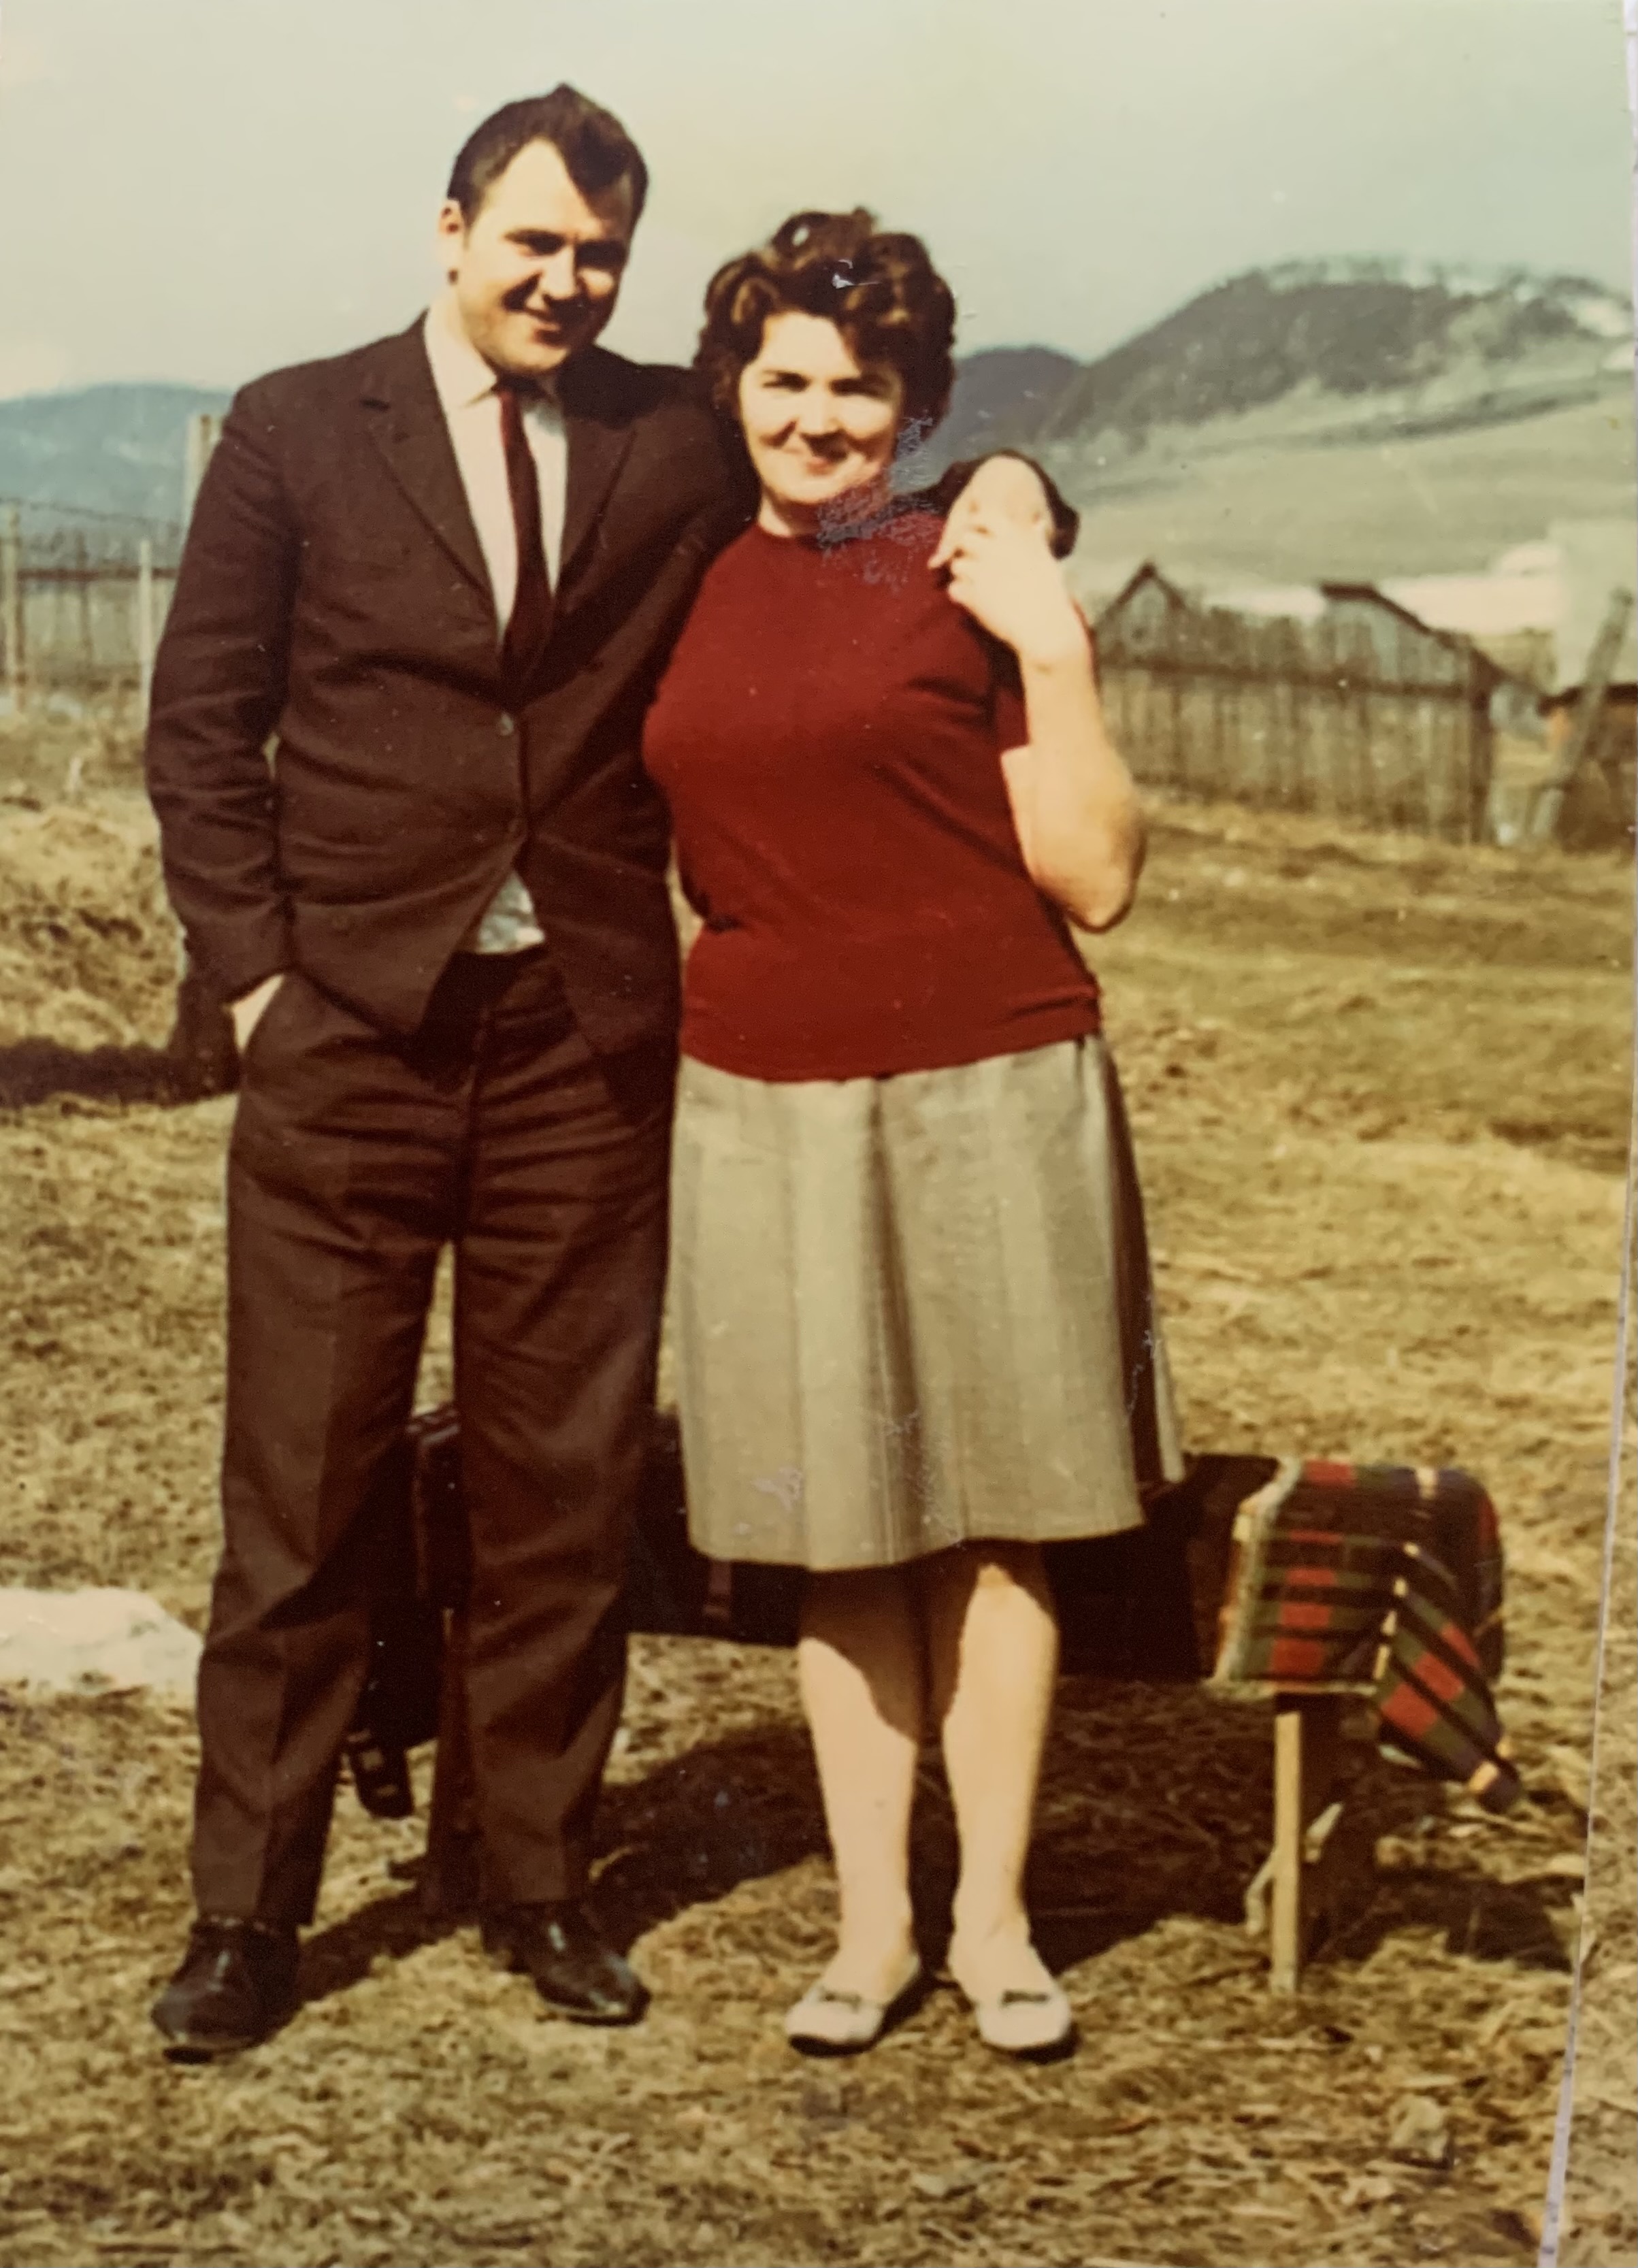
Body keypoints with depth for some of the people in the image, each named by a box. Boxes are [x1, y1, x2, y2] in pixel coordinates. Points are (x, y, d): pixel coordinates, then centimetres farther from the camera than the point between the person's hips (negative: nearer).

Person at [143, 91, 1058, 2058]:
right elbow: (201, 723, 4)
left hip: (587, 1037, 2)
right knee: (300, 1489, 2)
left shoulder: (677, 443, 8)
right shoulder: (298, 431, 4)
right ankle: (246, 1912, 14)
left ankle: (539, 1882, 22)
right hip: (349, 1028, -2)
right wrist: (254, 971, -3)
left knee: (565, 1490, 8)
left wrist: (999, 490, 1)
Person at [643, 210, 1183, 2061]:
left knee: (988, 1521, 6)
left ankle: (992, 1920, 19)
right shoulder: (688, 588, 9)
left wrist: (1054, 655, -12)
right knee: (836, 1529, 9)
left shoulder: (969, 587, -2)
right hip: (766, 1102, 3)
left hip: (983, 1093, -3)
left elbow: (1096, 879, -6)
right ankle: (869, 1924, 20)